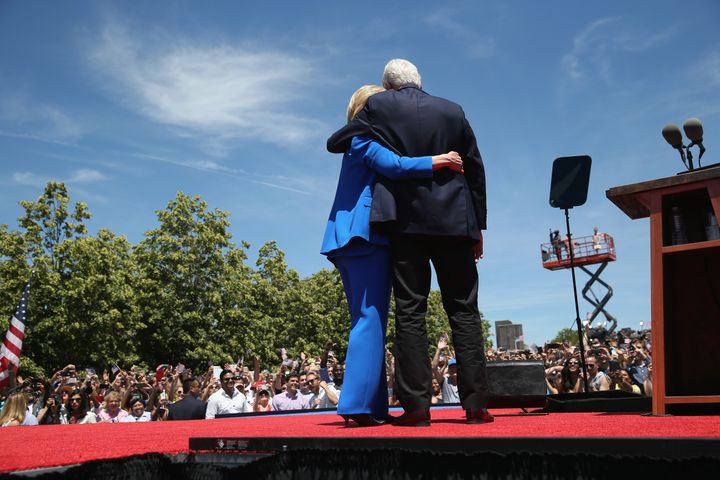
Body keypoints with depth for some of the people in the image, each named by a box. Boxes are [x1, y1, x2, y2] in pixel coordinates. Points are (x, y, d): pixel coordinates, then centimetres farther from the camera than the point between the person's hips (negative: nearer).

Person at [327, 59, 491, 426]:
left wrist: (366, 133, 31)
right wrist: (477, 225, 16)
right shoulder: (452, 111, 12)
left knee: (410, 313, 0)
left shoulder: (379, 105, 5)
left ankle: (416, 406, -2)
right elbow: (475, 170, 12)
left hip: (406, 220, -2)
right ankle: (475, 403, 5)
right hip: (454, 221, 2)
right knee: (464, 311, 5)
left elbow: (334, 143, 11)